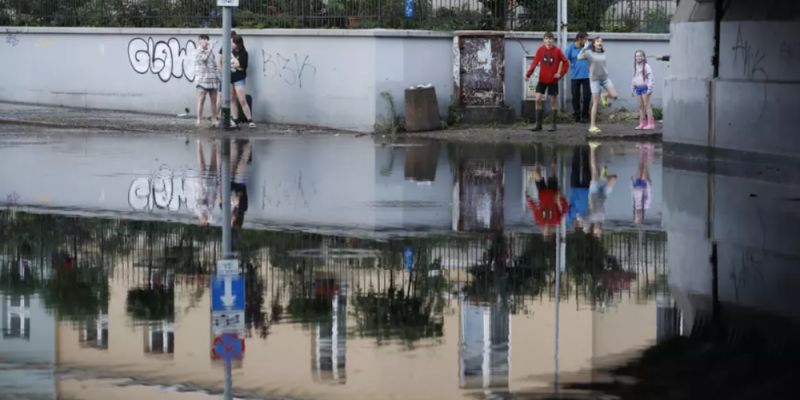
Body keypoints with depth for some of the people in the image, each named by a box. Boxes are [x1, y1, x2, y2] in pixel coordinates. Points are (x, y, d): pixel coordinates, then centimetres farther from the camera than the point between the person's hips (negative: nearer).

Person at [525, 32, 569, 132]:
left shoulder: (557, 51, -6)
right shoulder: (540, 50, -2)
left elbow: (566, 63, 0)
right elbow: (535, 62, -6)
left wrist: (560, 74, -8)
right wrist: (528, 74, -18)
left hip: (553, 80, -2)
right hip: (542, 79, 2)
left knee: (553, 101, 5)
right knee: (538, 99, -7)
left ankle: (554, 125, 13)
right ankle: (538, 124, 1)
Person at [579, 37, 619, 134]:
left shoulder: (603, 53, 5)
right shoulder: (589, 53, -9)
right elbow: (579, 57, -24)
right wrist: (585, 47, -27)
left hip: (605, 78, 4)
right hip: (595, 79, -4)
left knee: (614, 96, -13)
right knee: (595, 103, -6)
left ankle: (605, 96, 23)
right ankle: (592, 126, 0)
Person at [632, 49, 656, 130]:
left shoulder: (646, 66, -9)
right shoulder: (636, 67, 14)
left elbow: (650, 77, -13)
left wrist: (649, 88, -17)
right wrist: (634, 89, 20)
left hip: (645, 87, -7)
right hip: (638, 88, 7)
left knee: (646, 105, -9)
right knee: (641, 106, 9)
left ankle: (650, 123, -8)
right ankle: (642, 123, 13)